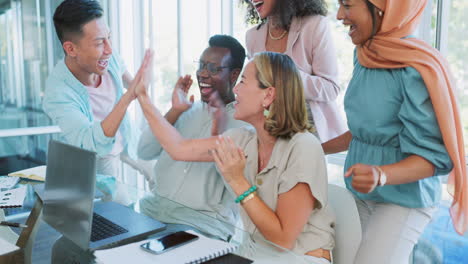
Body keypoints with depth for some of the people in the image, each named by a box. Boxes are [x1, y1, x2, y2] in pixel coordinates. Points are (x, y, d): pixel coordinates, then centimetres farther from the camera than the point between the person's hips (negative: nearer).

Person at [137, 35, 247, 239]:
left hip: (206, 222, -5)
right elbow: (144, 153, 6)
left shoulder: (245, 122, -2)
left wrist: (218, 123, -18)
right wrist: (175, 112, -3)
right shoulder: (188, 111, 14)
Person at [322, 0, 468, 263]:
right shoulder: (364, 56, 0)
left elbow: (434, 156, -20)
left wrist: (380, 175, -35)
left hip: (403, 198, -6)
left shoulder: (417, 69, -22)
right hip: (359, 193, 7)